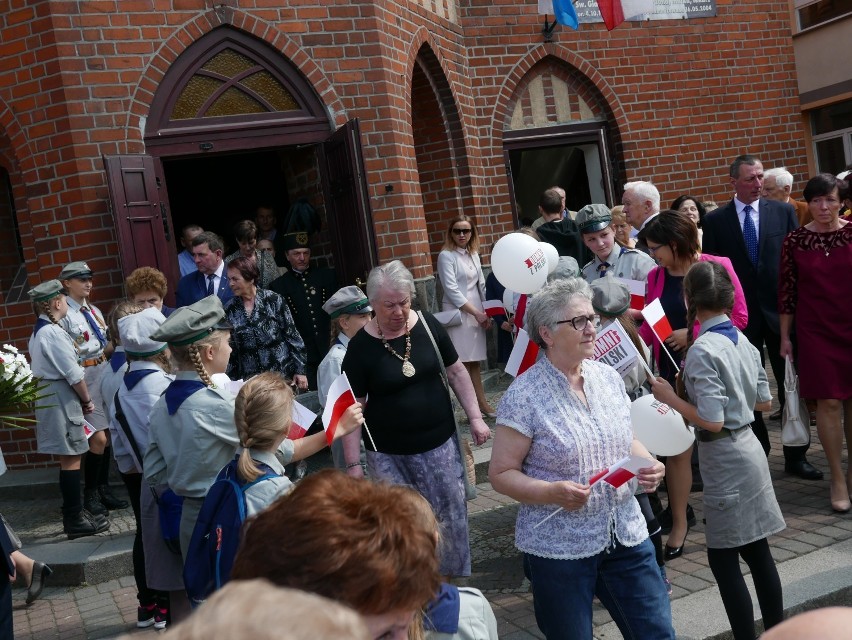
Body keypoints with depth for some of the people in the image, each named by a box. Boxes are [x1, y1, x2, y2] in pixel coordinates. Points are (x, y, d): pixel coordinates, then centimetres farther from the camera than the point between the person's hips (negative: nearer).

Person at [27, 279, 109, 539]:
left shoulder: (39, 331, 12)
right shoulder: (53, 332, -18)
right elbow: (74, 374, -19)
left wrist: (81, 399, 12)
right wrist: (87, 400, -5)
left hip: (51, 398, 10)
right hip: (62, 400, -10)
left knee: (69, 458, 16)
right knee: (70, 459, -3)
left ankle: (74, 513, 26)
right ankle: (75, 520, 4)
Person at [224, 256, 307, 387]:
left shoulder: (273, 300, -4)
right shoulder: (230, 310, 3)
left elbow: (292, 336, -3)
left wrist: (300, 371, -5)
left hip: (283, 374, -2)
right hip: (250, 382, 2)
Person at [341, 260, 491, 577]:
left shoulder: (427, 326, -3)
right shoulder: (361, 346, -10)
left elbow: (456, 371, 8)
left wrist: (475, 417, 3)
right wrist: (353, 463, -10)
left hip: (439, 445, 2)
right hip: (388, 454, -2)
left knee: (452, 517, 8)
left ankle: (457, 579, 29)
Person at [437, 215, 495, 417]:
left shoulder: (474, 254, 13)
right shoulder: (446, 256, -7)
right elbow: (451, 289, -13)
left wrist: (487, 312, 7)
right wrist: (476, 312, -13)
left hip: (477, 312, 6)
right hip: (457, 313, -6)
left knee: (475, 361, 11)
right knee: (462, 362, -8)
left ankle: (481, 402, 16)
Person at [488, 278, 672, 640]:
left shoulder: (608, 377, 4)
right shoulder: (524, 396, -14)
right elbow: (501, 474, -11)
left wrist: (647, 463, -4)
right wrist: (552, 492, -26)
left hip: (626, 537, 5)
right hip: (558, 549, -5)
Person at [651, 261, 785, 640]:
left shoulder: (702, 350, -20)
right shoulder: (744, 342, 5)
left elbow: (712, 421, -22)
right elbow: (765, 402, 14)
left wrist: (670, 398, -12)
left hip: (724, 460, -8)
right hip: (748, 450, 8)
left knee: (723, 560, 3)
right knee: (757, 551, 17)